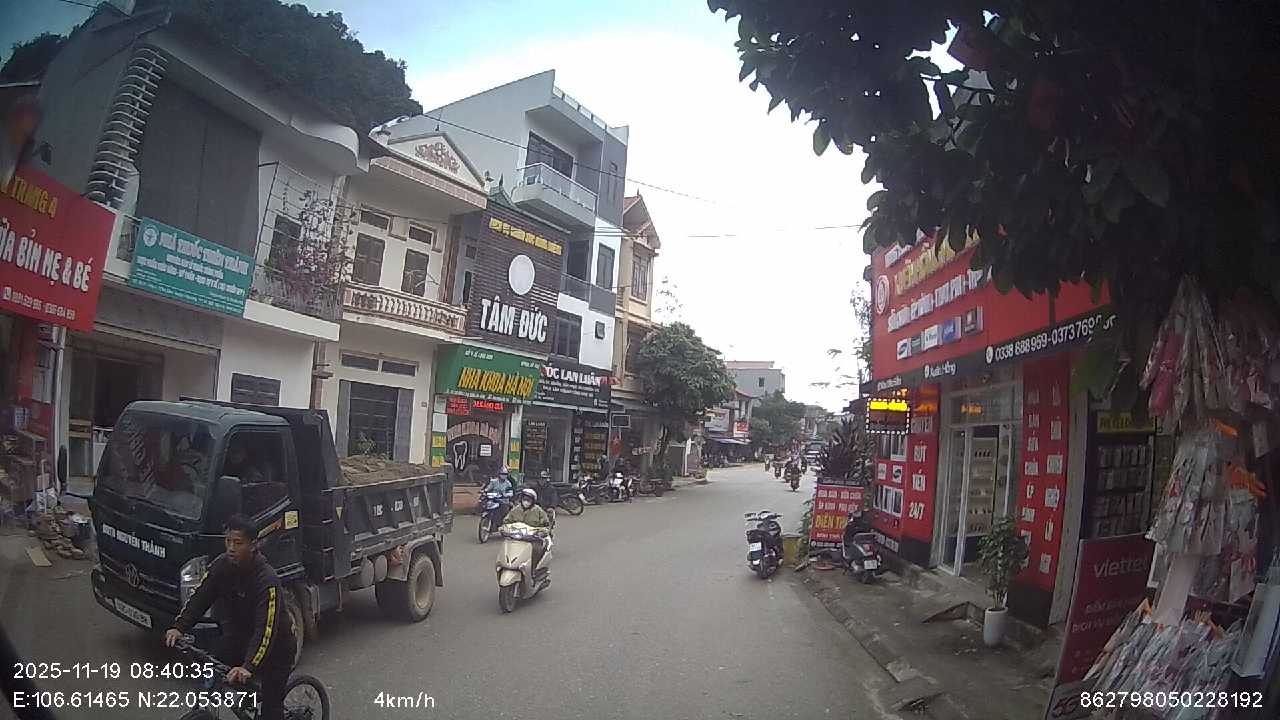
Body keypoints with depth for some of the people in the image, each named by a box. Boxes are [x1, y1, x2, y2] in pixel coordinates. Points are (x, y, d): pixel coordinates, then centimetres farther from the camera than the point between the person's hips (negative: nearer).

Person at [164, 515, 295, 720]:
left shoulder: (267, 580, -32)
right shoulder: (222, 565, -13)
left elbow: (266, 631, -37)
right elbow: (200, 597, -9)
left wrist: (248, 667, -47)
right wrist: (179, 627, -25)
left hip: (275, 644, -6)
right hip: (240, 635, 6)